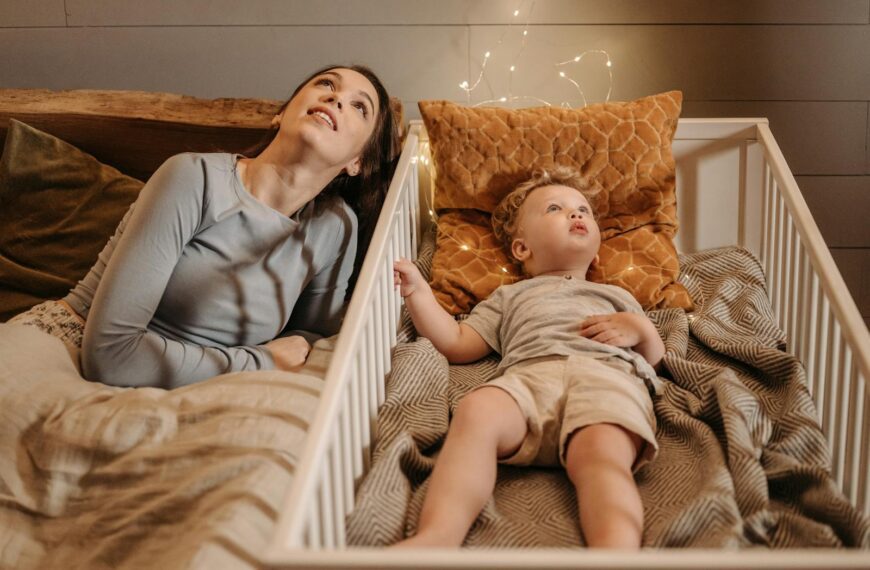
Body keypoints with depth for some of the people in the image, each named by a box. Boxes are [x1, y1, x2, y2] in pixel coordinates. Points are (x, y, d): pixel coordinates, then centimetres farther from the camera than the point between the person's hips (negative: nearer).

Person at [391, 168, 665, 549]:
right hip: (528, 374, 0)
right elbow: (456, 344, 28)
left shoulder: (617, 297, 41)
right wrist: (417, 292, 21)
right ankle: (438, 535, -51)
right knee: (477, 409, -35)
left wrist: (640, 329, 11)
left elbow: (655, 359, 32)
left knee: (602, 450, -36)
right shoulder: (511, 297, 40)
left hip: (608, 376, 0)